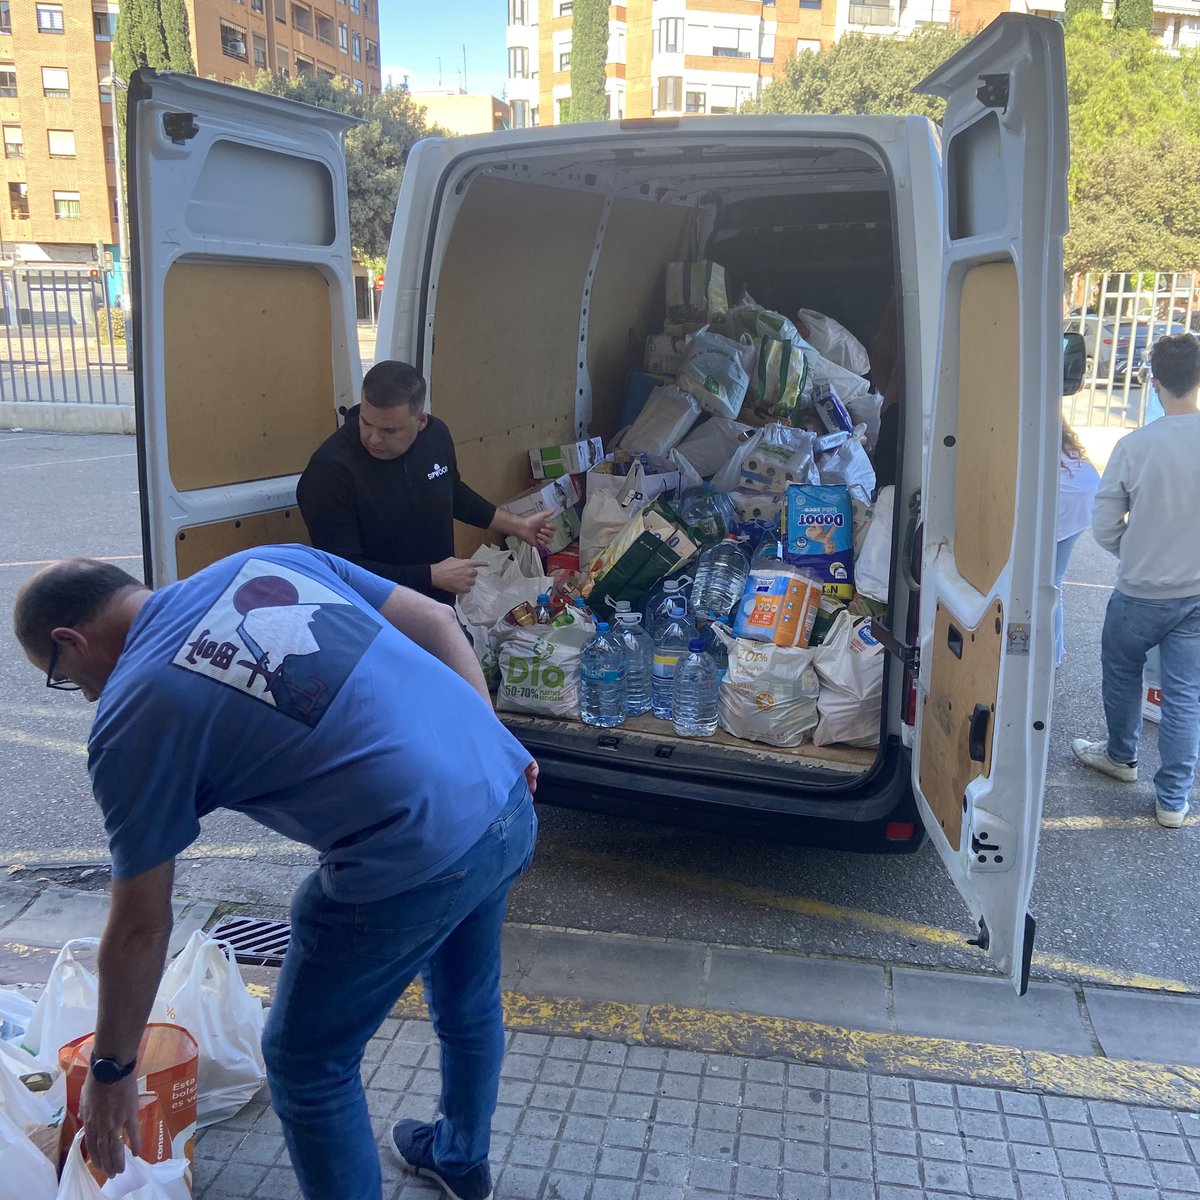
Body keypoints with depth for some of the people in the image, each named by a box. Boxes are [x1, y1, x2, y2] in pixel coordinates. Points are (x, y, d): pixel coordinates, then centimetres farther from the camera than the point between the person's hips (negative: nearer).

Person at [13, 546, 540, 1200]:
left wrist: (111, 1069, 19)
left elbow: (140, 929, 4)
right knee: (468, 1003, 33)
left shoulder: (129, 719, -2)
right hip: (509, 800, 8)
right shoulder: (268, 559, 12)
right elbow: (435, 619, 12)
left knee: (306, 1065, 19)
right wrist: (493, 745, 16)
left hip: (413, 865, -8)